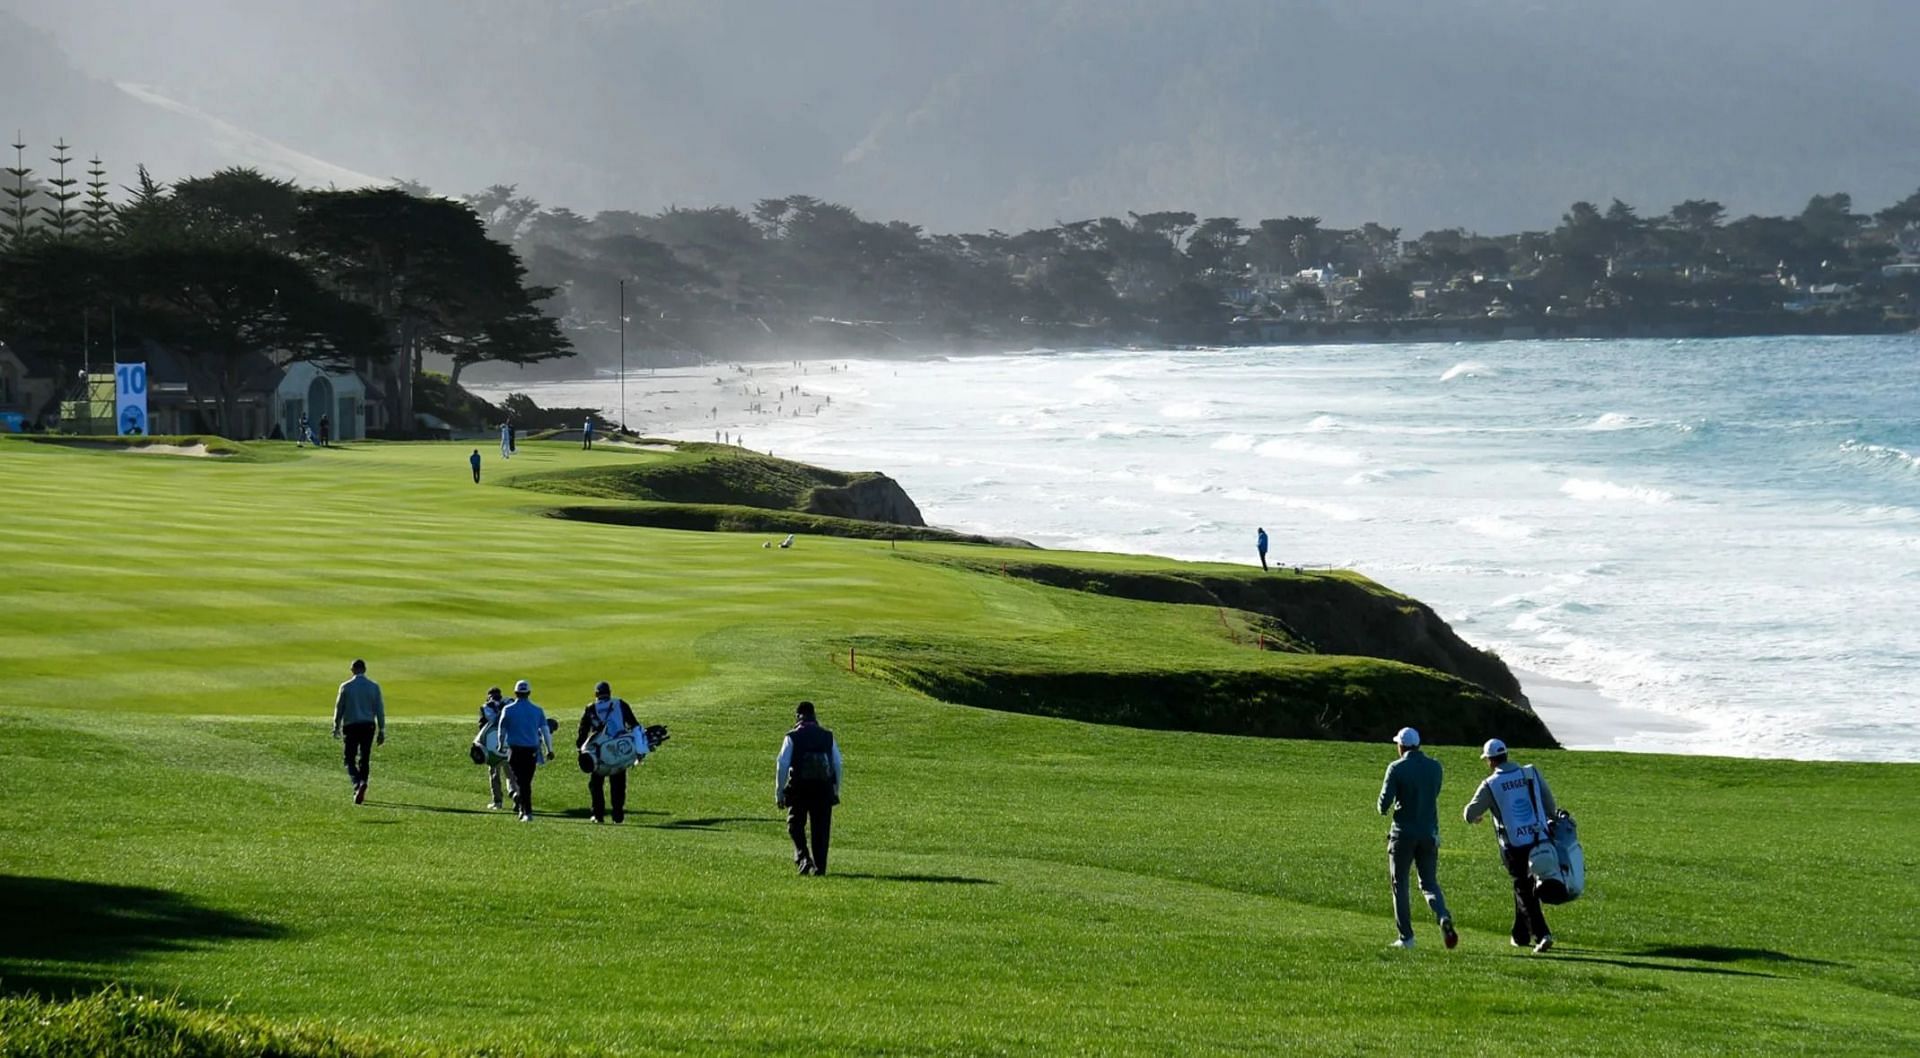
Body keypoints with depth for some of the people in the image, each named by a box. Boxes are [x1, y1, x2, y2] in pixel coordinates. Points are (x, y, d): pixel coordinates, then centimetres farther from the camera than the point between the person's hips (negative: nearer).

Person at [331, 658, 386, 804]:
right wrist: (381, 731, 9)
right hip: (368, 726, 2)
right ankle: (362, 784, 4)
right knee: (364, 760, 12)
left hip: (350, 726, -2)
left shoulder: (346, 687, -3)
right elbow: (380, 710, 4)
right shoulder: (374, 687, 2)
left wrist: (336, 728, 14)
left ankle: (357, 784, -21)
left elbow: (339, 709, 3)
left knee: (350, 759, 1)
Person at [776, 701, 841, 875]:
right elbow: (837, 765, 6)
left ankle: (803, 858, -7)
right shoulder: (828, 737, 7)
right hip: (824, 789, 2)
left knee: (796, 825, 11)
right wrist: (836, 792, 13)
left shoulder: (793, 737, -1)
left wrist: (779, 793, -1)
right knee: (821, 829, 9)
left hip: (799, 789, -2)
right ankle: (819, 866, 8)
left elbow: (781, 765, -6)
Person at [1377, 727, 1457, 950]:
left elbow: (1385, 801, -12)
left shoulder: (1397, 768, -10)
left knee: (1400, 884, 8)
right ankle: (1444, 918, -18)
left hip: (1404, 833, -4)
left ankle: (1406, 936, 5)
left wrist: (1384, 809, 10)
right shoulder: (1434, 767, 4)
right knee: (1430, 883, 11)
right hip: (1429, 833, 4)